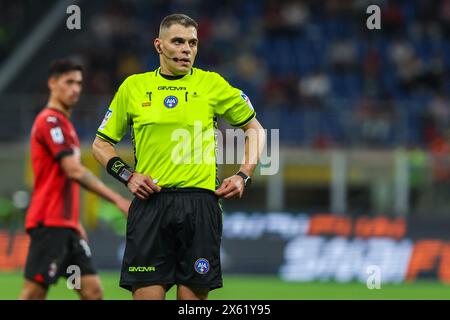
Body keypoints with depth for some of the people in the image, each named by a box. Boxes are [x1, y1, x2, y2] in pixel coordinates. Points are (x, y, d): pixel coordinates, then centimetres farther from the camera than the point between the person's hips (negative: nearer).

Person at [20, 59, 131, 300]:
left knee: (93, 291, 1)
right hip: (49, 223, -9)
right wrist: (117, 199, -20)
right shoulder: (50, 121, -10)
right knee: (34, 293, -9)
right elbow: (74, 171, -19)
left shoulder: (63, 123, 19)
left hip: (66, 225, 10)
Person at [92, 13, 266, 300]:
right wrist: (126, 174, 1)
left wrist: (244, 176, 6)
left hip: (200, 204, 0)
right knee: (146, 293, -6)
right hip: (149, 204, 0)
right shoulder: (133, 86, 9)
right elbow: (101, 144, 18)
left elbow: (255, 129, 18)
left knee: (194, 293, -1)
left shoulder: (212, 84, 7)